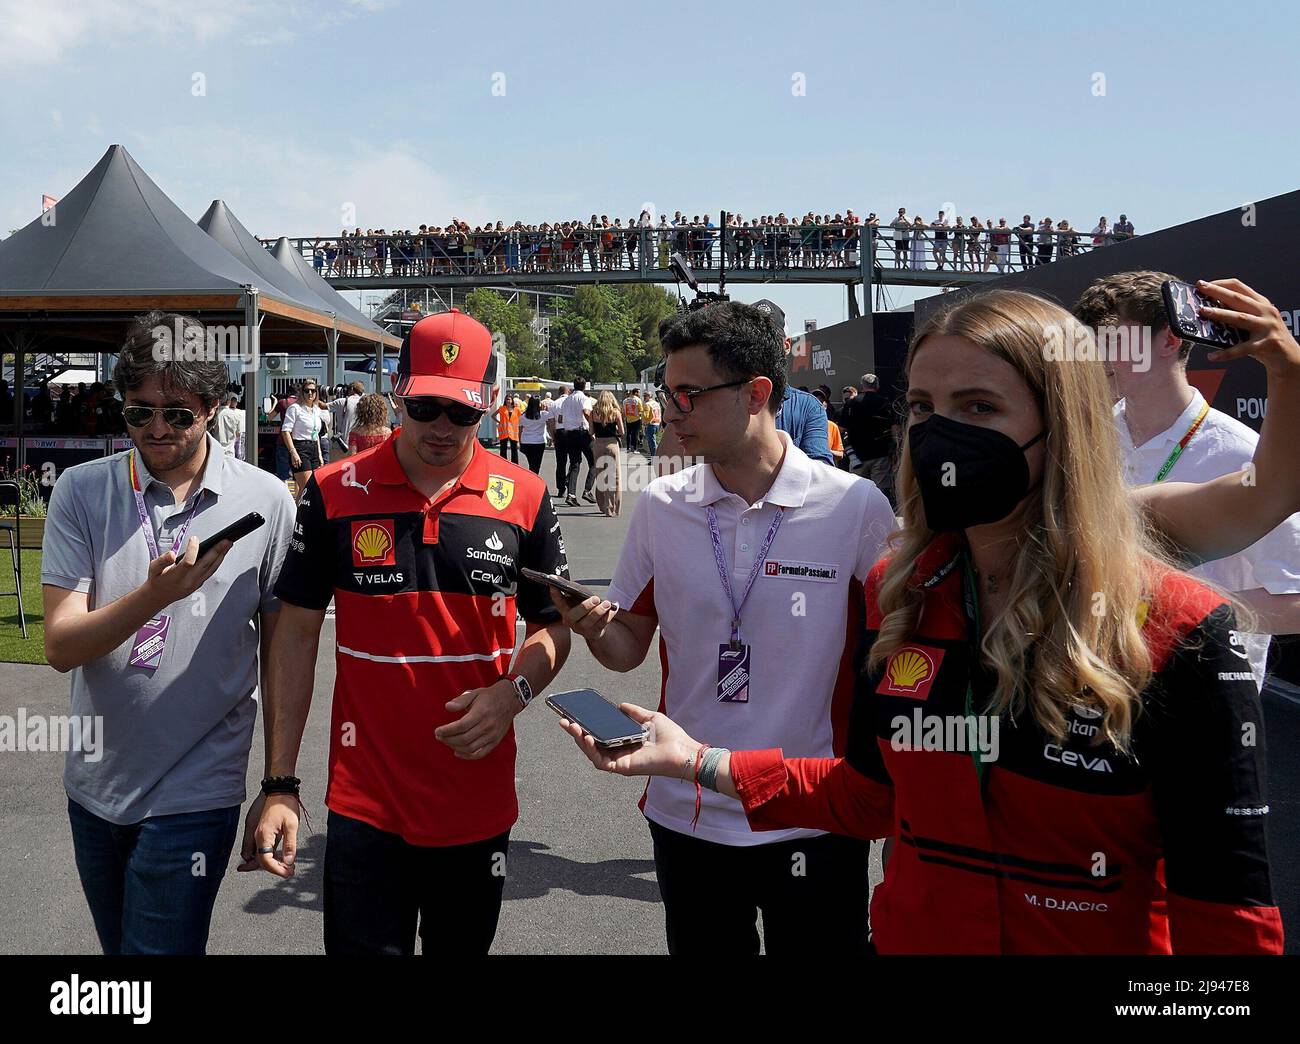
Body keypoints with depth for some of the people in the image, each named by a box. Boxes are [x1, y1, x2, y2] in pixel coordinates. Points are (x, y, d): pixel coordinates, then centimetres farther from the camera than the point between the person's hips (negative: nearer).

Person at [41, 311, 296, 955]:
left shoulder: (266, 502, -8)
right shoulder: (82, 491, -4)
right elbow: (61, 647, -10)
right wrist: (156, 594, -28)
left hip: (194, 797, -3)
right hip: (94, 787, 3)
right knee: (118, 945, 22)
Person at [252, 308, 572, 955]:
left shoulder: (523, 498, -2)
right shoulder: (335, 492, -4)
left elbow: (553, 626, 7)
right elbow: (297, 634, 0)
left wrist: (513, 692, -14)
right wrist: (281, 784, -3)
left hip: (479, 806, 2)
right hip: (364, 806, -1)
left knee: (462, 945, 19)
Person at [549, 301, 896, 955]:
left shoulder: (856, 507, -12)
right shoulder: (659, 507, -2)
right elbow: (630, 647, 6)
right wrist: (595, 630, -16)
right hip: (685, 813, 3)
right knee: (702, 946, 17)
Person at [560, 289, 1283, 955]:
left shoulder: (1172, 631, -19)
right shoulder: (898, 596, -6)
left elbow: (1225, 909, -15)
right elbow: (871, 794, 3)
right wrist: (702, 762, -5)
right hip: (909, 934, 4)